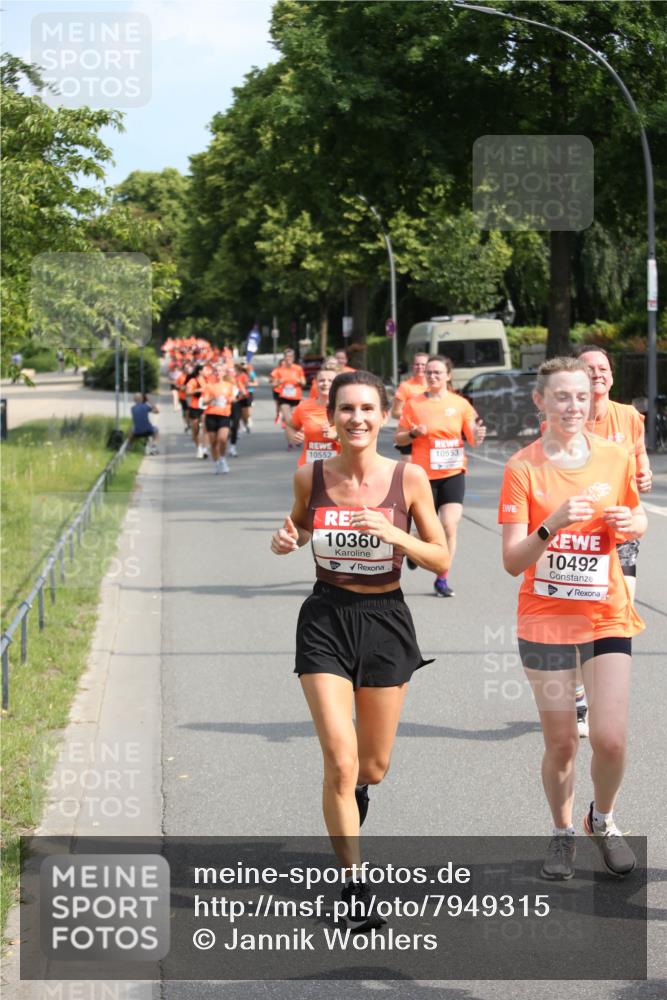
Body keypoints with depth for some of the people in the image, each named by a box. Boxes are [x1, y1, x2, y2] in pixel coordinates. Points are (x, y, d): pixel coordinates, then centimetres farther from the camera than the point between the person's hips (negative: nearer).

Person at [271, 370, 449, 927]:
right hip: (326, 620, -1)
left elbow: (442, 560, -3)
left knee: (374, 766, 13)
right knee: (340, 762, -12)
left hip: (385, 620, 1)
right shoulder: (310, 477, -5)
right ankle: (354, 887, 3)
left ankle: (355, 793, 52)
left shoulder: (409, 478, -7)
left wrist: (393, 534, -20)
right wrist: (286, 540, -8)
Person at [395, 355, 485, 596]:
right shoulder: (414, 404, -1)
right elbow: (399, 439, 4)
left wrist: (477, 436, -17)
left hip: (453, 473, 1)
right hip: (424, 474, -1)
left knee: (450, 526, -10)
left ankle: (442, 580, 3)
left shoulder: (460, 404, 2)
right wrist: (413, 433, -16)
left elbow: (472, 438, 6)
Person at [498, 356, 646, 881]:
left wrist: (629, 522, -9)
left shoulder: (614, 457, -1)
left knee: (610, 738, -7)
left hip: (607, 616, 1)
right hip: (545, 618, -1)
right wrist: (552, 525, -29)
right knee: (561, 742, 4)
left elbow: (638, 520, 15)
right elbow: (513, 561, -12)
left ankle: (603, 820, 23)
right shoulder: (522, 467, -8)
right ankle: (563, 834, 29)